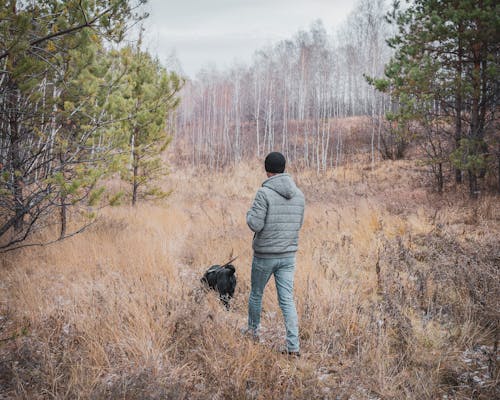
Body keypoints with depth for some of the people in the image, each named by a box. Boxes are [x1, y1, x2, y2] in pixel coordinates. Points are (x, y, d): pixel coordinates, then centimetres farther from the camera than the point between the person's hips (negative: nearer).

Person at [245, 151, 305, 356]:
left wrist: (250, 213, 1)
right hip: (288, 255, 4)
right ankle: (293, 345, -3)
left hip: (265, 255, -4)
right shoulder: (299, 194, 2)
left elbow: (255, 224, -19)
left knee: (256, 293, 19)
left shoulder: (265, 193, -17)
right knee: (287, 299, 4)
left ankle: (253, 329, 39)